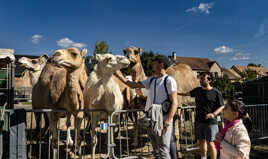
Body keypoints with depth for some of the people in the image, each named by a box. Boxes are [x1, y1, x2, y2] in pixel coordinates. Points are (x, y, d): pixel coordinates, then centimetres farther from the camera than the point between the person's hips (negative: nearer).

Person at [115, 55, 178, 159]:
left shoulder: (169, 80, -7)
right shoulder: (151, 80, 14)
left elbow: (174, 103, -12)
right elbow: (133, 85, 20)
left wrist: (167, 122, -19)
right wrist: (118, 75, 18)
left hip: (164, 120, -7)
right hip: (152, 120, 7)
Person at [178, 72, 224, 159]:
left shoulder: (216, 93, -7)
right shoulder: (197, 90, 7)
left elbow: (222, 106, -3)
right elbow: (189, 93, 25)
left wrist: (214, 114, -19)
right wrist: (177, 93, 34)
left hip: (210, 122, -5)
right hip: (199, 121, 5)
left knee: (210, 143, -5)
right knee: (201, 141, 15)